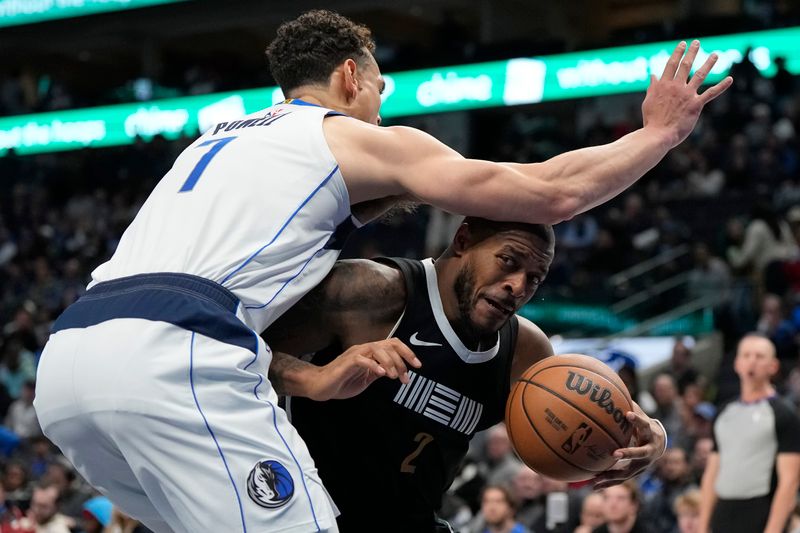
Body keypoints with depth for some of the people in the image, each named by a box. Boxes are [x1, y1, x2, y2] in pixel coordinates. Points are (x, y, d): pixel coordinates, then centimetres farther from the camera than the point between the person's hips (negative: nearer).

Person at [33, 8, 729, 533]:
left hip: (65, 358, 8)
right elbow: (553, 192, 11)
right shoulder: (367, 141, 13)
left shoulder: (221, 137, 34)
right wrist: (660, 132, 24)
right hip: (169, 361, -8)